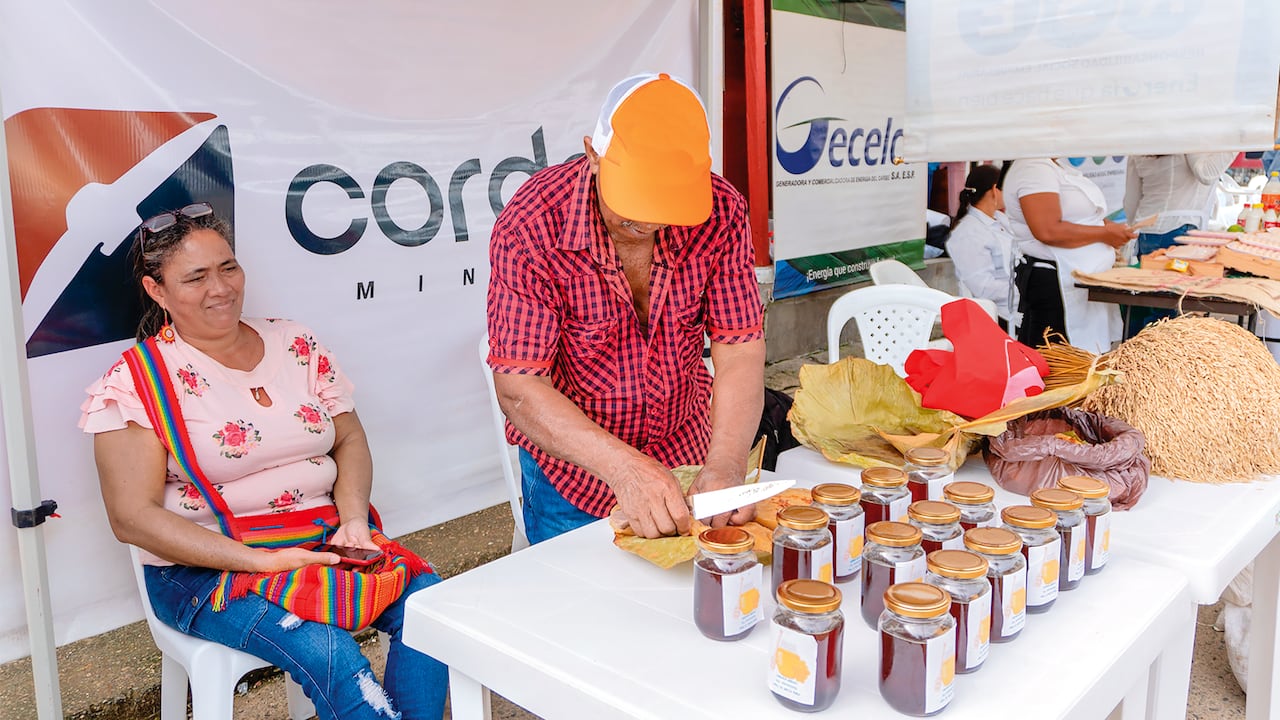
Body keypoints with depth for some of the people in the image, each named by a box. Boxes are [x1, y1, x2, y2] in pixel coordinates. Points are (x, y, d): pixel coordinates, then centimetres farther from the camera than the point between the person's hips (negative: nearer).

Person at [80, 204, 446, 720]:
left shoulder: (295, 344, 8)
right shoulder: (136, 382, -5)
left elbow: (350, 439, 11)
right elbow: (133, 517, -11)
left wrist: (354, 518, -10)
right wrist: (263, 562, -20)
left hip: (324, 542, 4)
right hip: (205, 566, -4)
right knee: (328, 651, -31)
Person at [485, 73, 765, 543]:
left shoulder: (720, 212, -17)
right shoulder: (530, 227, -26)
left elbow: (739, 349, -17)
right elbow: (518, 387, -27)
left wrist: (726, 466, -33)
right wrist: (625, 467, -38)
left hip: (687, 451, 3)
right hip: (572, 469, -3)